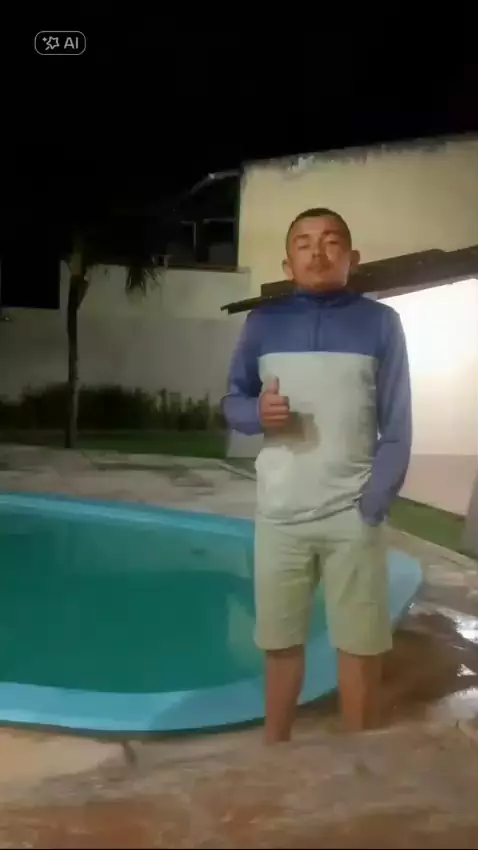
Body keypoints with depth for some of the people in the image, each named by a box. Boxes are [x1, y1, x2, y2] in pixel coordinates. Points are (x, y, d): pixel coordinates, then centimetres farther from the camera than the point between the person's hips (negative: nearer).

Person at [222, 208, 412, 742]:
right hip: (279, 515, 2)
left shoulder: (380, 323, 0)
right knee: (280, 642, 11)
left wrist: (372, 506, -10)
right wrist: (258, 413, -12)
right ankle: (275, 749, 30)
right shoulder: (263, 323, 5)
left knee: (360, 648, 5)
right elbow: (232, 404, 11)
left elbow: (397, 429, -1)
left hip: (351, 515, -1)